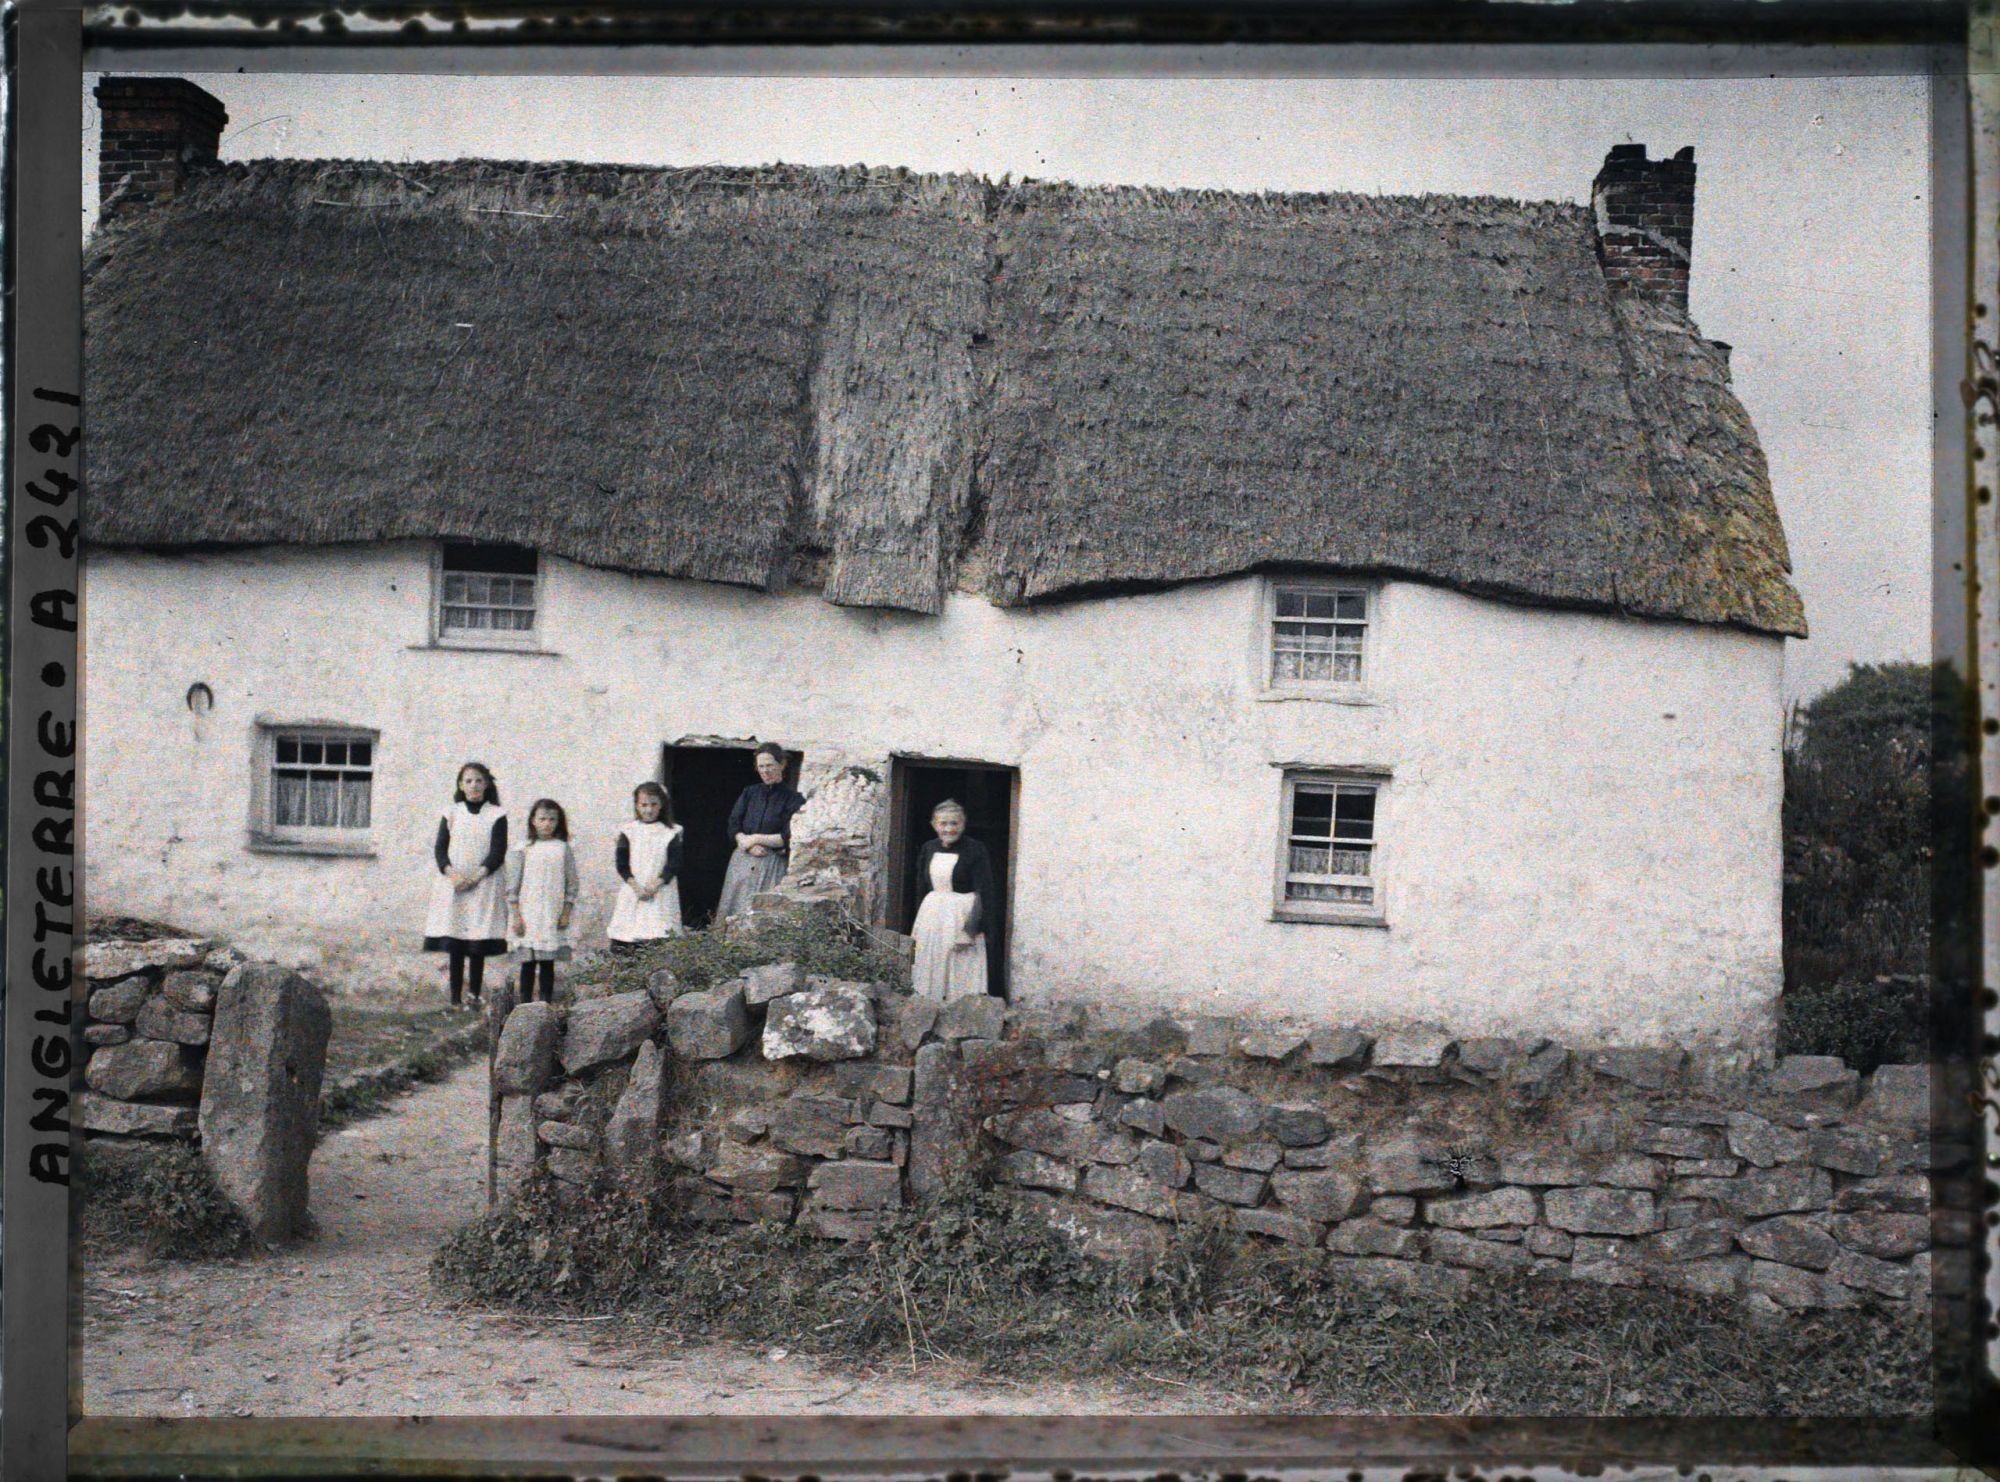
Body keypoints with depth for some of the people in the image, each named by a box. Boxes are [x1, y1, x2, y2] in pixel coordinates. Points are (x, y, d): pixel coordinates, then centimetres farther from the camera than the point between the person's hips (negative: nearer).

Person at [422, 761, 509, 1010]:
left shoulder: (496, 815, 5)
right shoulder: (451, 813, 11)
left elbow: (498, 852, -2)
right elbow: (439, 848, 5)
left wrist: (475, 877, -13)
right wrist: (451, 873, -12)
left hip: (483, 886, -1)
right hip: (453, 885, 1)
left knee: (478, 945, -4)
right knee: (454, 945, -2)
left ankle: (474, 994, -1)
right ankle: (455, 997, 0)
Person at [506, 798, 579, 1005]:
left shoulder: (563, 849, 4)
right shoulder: (524, 849, 0)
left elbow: (571, 884, 6)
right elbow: (513, 886, 0)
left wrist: (566, 913, 0)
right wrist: (516, 916, -4)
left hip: (553, 917, 1)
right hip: (528, 917, -1)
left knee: (548, 962, 6)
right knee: (528, 962, 1)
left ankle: (547, 1003, 11)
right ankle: (525, 1003, 7)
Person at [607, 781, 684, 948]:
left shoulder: (670, 833, 4)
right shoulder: (628, 831, 6)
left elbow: (674, 865, -2)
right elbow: (621, 864, 1)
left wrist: (654, 885, -13)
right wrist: (636, 887, -11)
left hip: (661, 895, -1)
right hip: (632, 894, 1)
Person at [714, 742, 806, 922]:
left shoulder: (792, 798, 1)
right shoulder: (750, 793, 14)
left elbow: (789, 838, -7)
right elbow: (733, 827, 7)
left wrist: (756, 839, -5)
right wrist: (750, 845, -10)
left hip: (773, 866, -4)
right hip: (741, 862, 4)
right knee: (734, 914, -1)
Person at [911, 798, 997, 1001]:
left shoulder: (975, 850, -9)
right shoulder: (928, 849, 7)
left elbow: (985, 892, -11)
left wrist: (974, 927, -18)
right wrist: (919, 922, 12)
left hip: (962, 916, -5)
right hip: (932, 915, 6)